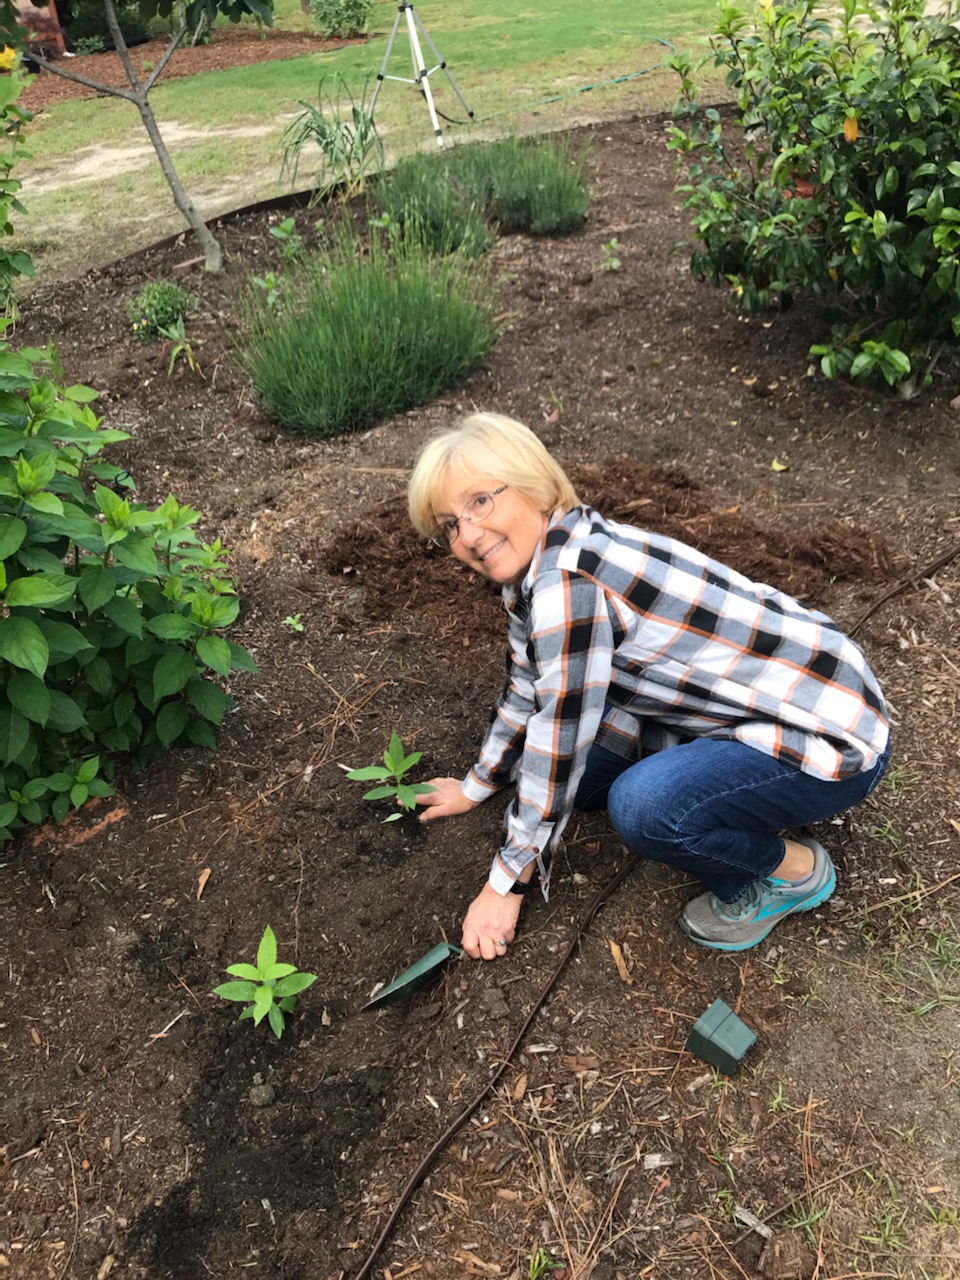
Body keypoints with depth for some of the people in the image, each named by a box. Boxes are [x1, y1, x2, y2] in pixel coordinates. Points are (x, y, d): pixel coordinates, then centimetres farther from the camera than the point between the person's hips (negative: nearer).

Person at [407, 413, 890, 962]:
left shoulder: (567, 581, -27)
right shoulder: (536, 567, 2)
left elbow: (559, 738, -21)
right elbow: (527, 691, 16)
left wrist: (505, 887, -9)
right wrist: (476, 787, 27)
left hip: (835, 739, -9)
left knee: (643, 805, -30)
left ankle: (793, 871, -1)